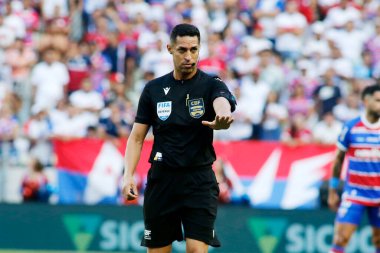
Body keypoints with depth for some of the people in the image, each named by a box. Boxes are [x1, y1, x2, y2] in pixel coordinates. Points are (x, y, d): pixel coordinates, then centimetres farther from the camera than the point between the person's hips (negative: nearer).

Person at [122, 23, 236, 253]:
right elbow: (137, 137, 9)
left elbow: (223, 104, -27)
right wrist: (128, 175, -5)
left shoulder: (212, 85, -3)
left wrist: (222, 119, -51)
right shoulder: (154, 89, 6)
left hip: (199, 181, -3)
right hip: (161, 179, 3)